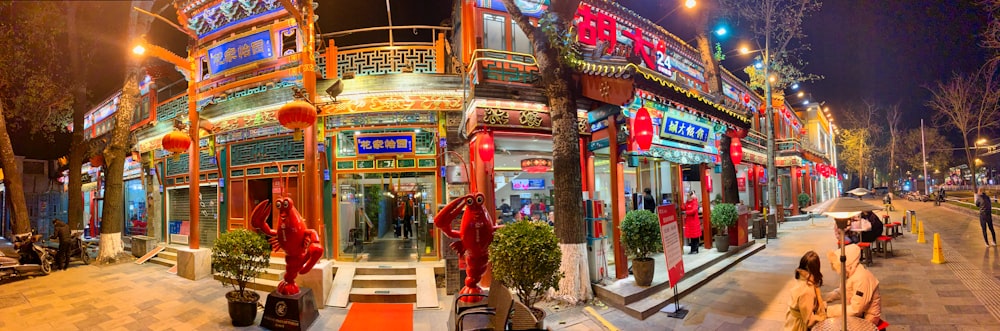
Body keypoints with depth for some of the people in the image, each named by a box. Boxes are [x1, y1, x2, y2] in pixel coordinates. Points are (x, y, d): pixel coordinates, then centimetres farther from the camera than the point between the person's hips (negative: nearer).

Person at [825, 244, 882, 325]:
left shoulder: (862, 279, -28)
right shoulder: (851, 272, -3)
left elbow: (855, 310, -26)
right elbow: (844, 290, 16)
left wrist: (829, 311, -25)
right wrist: (831, 295, -1)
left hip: (866, 318, -8)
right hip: (857, 312, 8)